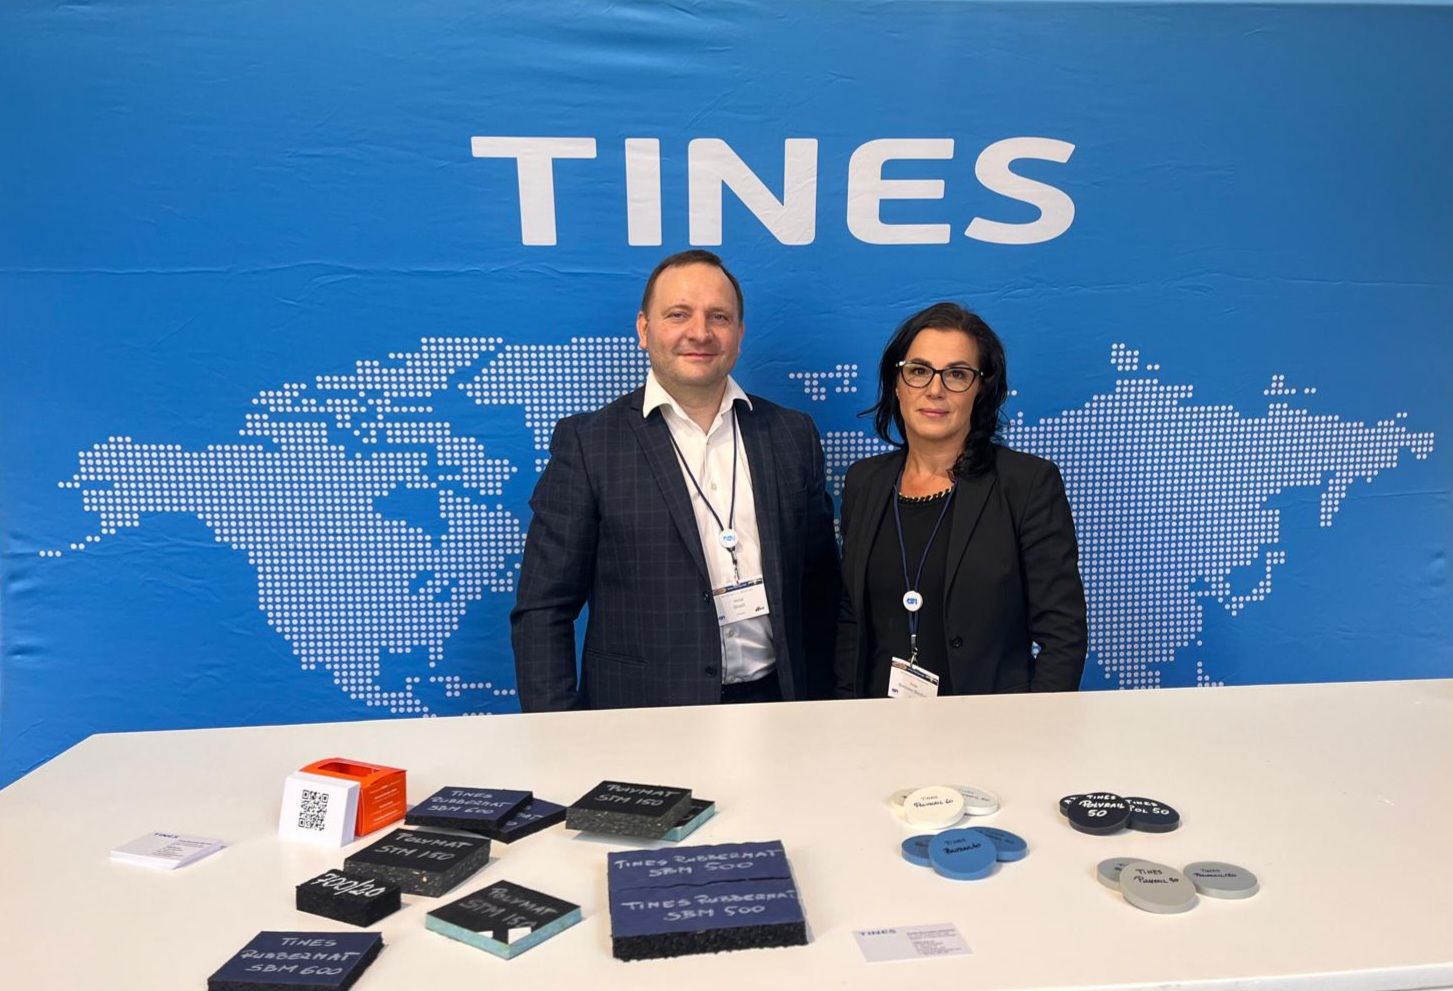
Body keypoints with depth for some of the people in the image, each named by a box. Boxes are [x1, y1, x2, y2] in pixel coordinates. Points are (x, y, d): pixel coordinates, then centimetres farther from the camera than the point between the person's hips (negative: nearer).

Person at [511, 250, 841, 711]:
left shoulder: (792, 434, 8)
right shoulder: (587, 443, -2)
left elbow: (820, 585, 11)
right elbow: (543, 611, -3)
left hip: (777, 703, 3)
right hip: (644, 718, -2)